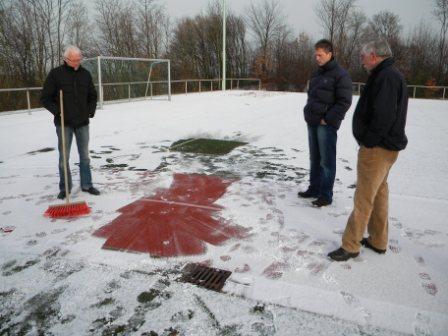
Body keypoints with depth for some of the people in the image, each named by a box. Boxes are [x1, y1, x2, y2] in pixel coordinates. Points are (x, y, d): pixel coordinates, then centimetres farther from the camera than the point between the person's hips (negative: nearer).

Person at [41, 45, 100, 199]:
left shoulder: (85, 74, 5)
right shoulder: (55, 74, -5)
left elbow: (92, 96, 17)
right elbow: (45, 98, -3)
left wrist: (91, 110, 3)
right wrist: (57, 111, -16)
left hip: (82, 122, 3)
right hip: (64, 123, -3)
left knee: (84, 155, 9)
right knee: (64, 157, 3)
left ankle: (87, 185, 19)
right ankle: (65, 188, 15)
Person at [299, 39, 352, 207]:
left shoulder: (340, 75, -9)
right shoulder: (316, 74, 16)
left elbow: (344, 102, -14)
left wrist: (327, 119, -16)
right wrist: (308, 113, 11)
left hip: (327, 124, -8)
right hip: (312, 123, 8)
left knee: (327, 161, -2)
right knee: (314, 159, 14)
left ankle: (326, 194, 6)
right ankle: (314, 188, 25)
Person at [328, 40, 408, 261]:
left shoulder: (385, 77, -18)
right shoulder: (388, 75, 15)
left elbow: (383, 117, -26)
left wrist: (368, 142, -16)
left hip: (377, 149, -10)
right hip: (384, 147, 10)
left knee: (363, 199, -3)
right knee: (379, 193, 17)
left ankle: (350, 246, 8)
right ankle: (378, 241, 29)